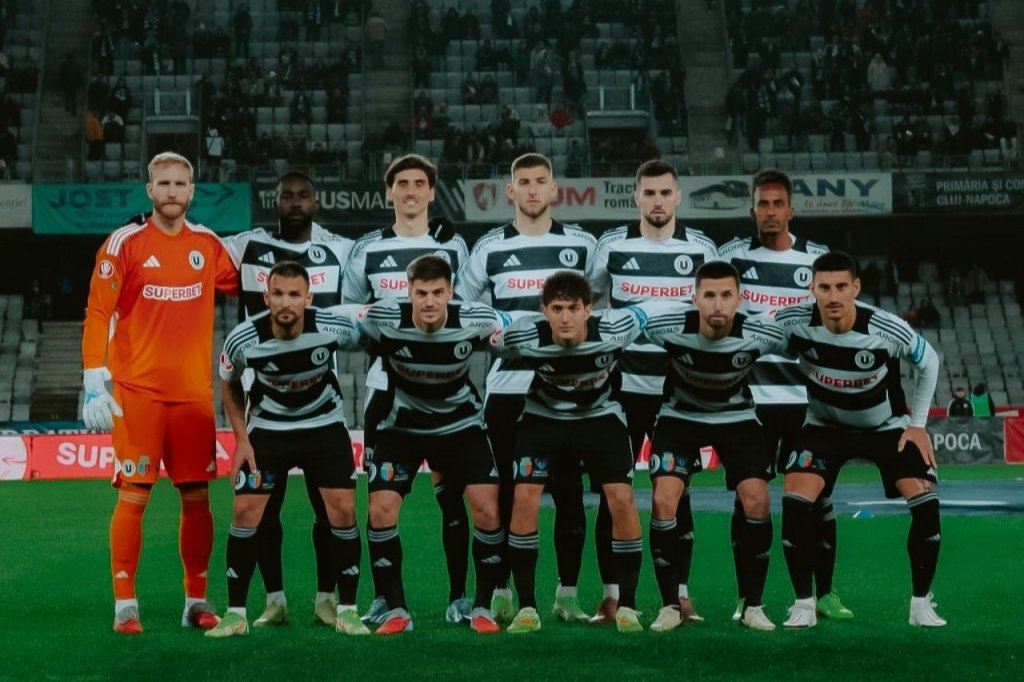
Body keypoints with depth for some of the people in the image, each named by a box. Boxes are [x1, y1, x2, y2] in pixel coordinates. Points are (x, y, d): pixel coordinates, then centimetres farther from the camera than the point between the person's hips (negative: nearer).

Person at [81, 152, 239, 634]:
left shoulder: (208, 245, 8)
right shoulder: (124, 244, -4)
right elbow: (97, 315, -6)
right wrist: (94, 386, -13)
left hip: (194, 392, 4)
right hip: (137, 391, -3)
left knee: (198, 497, 5)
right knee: (133, 496, -3)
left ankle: (196, 602, 15)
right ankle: (125, 606, 6)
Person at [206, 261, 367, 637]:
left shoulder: (335, 328, -25)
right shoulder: (241, 340, -23)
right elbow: (229, 385, -1)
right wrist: (242, 439, -4)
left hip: (324, 424, 0)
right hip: (267, 427, 0)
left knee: (343, 511, -8)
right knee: (245, 512, -7)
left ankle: (347, 610, 6)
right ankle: (236, 613, 6)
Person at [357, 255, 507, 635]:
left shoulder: (474, 321, -21)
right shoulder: (384, 319, -24)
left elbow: (508, 332, 2)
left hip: (460, 424, 0)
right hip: (401, 425, 0)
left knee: (488, 509, -11)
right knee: (381, 511, -12)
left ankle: (482, 608, 7)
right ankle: (395, 610, 3)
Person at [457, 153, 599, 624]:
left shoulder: (583, 245, 6)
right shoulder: (490, 247, 5)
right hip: (506, 388, 0)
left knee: (569, 495, 2)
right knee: (506, 494, 4)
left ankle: (567, 594, 12)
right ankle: (501, 594, 12)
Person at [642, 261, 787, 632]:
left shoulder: (759, 332, -27)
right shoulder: (668, 323, -28)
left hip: (737, 417, 1)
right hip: (680, 416, 0)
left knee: (756, 502, -14)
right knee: (664, 501, -16)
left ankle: (752, 605, 2)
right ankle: (671, 604, -1)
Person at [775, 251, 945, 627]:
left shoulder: (888, 330, -27)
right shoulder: (793, 323, -26)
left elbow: (929, 363, -6)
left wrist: (918, 423, -5)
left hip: (887, 426, 0)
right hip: (825, 425, 0)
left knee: (926, 501, -14)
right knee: (794, 500, -19)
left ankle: (921, 603, 4)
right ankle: (804, 604, -5)